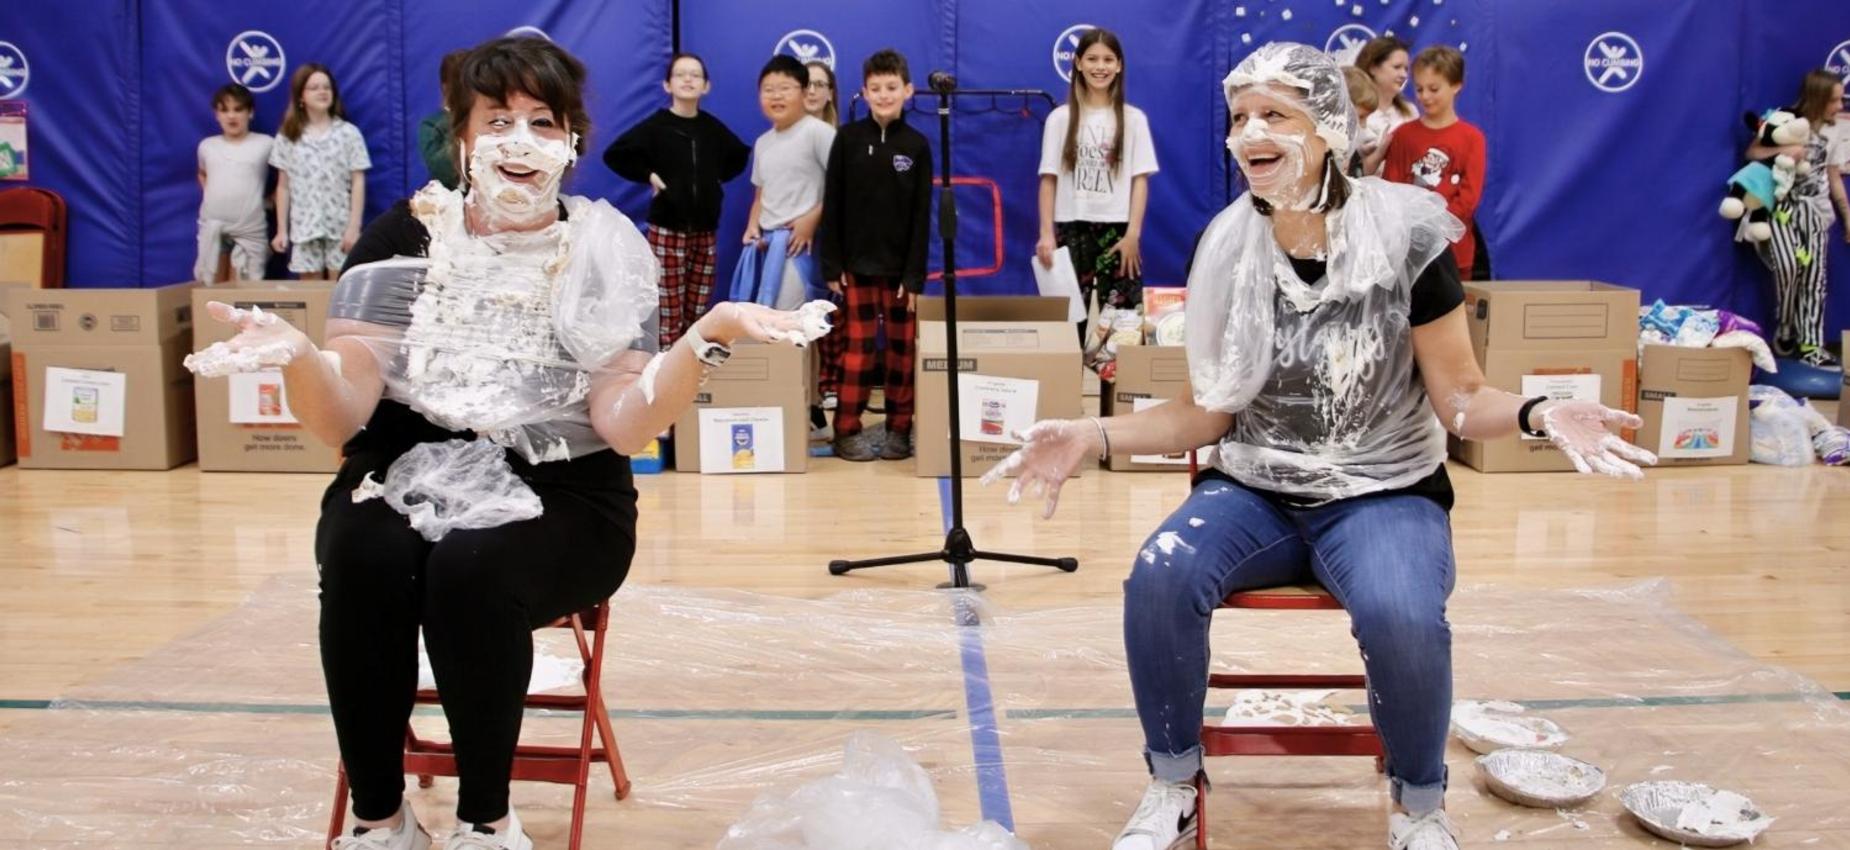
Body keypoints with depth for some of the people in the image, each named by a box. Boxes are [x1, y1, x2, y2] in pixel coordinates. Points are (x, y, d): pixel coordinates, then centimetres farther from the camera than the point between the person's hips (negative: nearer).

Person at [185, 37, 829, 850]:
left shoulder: (605, 251, -2)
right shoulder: (405, 235, 0)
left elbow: (623, 428, -12)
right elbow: (341, 419, -7)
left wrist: (709, 337, -27)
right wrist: (297, 355, -30)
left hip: (557, 496, -1)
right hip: (408, 476, 2)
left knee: (473, 568, -33)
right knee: (364, 559, -31)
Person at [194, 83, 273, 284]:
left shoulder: (265, 144, -2)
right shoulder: (207, 146, 9)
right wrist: (212, 196, 13)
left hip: (250, 229, -3)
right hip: (212, 227, 3)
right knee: (210, 285, 6)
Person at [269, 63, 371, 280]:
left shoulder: (349, 133, 2)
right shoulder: (287, 137, 7)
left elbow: (358, 183, -1)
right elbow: (283, 186, 10)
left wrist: (354, 227, -8)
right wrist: (282, 230, 6)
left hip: (340, 226, -2)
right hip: (304, 227, 2)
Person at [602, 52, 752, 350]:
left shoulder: (713, 128, 5)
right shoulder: (655, 126, -7)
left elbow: (739, 156, 23)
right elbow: (613, 155, -9)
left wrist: (719, 177, 10)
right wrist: (648, 175, -8)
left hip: (706, 230, 4)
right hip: (667, 229, -4)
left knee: (698, 313, 7)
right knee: (669, 312, -4)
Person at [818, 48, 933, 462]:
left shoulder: (917, 145, 1)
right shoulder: (847, 139, 0)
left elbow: (922, 215, -1)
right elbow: (832, 206, 0)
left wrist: (915, 273, -6)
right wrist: (831, 264, -5)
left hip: (900, 265, 1)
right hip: (857, 262, -1)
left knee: (903, 348, 5)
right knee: (859, 347, 2)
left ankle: (899, 430, 15)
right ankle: (847, 431, 9)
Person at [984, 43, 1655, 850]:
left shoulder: (1405, 238, -9)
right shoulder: (1225, 252, -1)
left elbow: (1460, 397, -5)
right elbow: (1206, 413, 4)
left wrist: (1538, 413, -26)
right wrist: (1095, 436, -10)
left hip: (1384, 494, -2)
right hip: (1253, 492, 3)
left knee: (1401, 615, -34)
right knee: (1158, 578, -28)